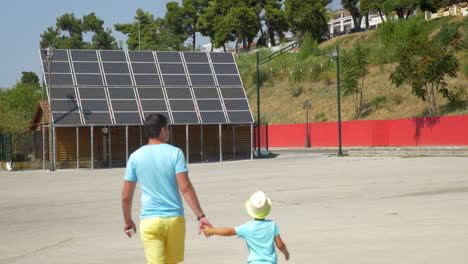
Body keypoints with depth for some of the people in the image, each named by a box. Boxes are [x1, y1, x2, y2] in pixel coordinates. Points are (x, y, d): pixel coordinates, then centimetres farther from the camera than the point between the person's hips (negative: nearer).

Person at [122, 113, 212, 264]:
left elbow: (126, 197, 3)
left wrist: (128, 221, 17)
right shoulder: (175, 153, -4)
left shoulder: (135, 157, 1)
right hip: (174, 218, 0)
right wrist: (200, 216, -11)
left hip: (149, 222, 0)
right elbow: (185, 188, -13)